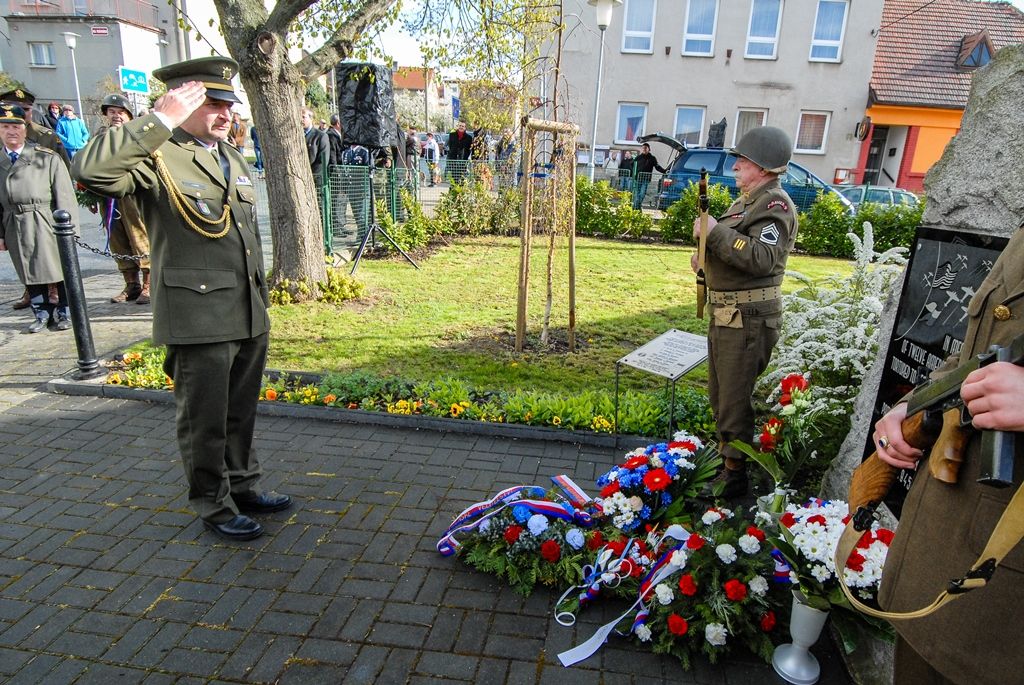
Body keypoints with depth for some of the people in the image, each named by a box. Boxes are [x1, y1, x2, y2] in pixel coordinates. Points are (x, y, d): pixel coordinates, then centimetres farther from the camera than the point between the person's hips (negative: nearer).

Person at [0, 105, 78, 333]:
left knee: (59, 269, 6)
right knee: (30, 272, 13)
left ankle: (64, 311, 23)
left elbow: (65, 196, -5)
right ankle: (41, 313, 27)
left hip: (46, 224, -3)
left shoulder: (47, 157, -4)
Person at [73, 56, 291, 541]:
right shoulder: (156, 158, -9)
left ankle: (243, 486, 36)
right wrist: (159, 120, -25)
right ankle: (214, 506, 24)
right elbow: (89, 170, -29)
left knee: (241, 413, 19)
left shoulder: (233, 156, 16)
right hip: (198, 317, -7)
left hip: (250, 315, 7)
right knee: (204, 420, 7)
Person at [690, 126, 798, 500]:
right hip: (726, 314, 10)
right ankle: (724, 452, 39)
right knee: (719, 394, 21)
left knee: (734, 399, -1)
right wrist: (706, 257, 8)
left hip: (748, 319, -10)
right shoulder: (748, 200, 16)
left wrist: (715, 232, -26)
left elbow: (762, 258, -29)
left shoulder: (775, 205, -15)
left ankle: (734, 475, 13)